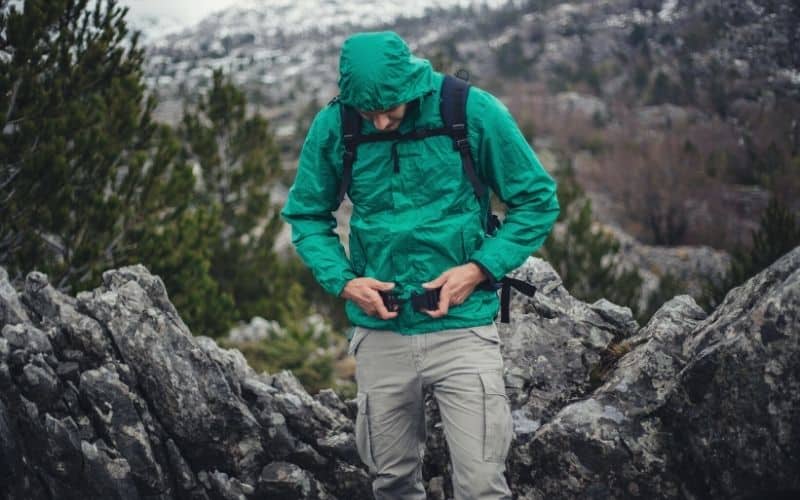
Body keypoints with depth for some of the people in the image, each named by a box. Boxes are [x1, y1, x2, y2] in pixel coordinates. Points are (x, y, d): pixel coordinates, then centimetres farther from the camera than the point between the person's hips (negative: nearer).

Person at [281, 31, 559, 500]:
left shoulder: (474, 112, -11)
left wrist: (479, 269, -13)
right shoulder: (332, 126, -4)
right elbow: (307, 215, 9)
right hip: (380, 331, 3)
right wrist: (343, 280, -7)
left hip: (461, 326, -2)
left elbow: (537, 201, -2)